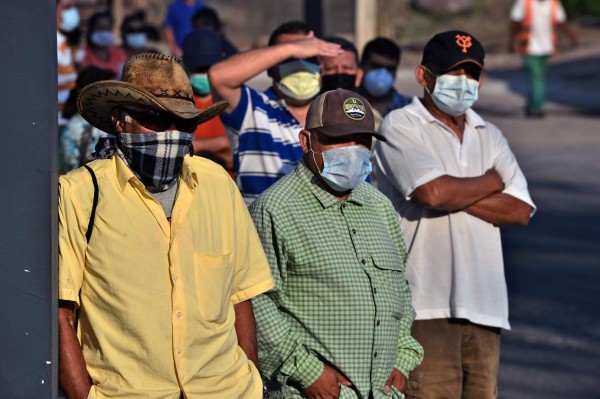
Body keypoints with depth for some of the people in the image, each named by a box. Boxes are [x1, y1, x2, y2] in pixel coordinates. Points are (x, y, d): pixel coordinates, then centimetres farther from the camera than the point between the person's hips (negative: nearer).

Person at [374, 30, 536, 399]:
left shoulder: (490, 136, 18)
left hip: (484, 305, 6)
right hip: (426, 304, -6)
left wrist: (455, 195, -7)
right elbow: (433, 193, -16)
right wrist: (492, 181, 2)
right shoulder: (401, 126, 0)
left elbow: (520, 210, 5)